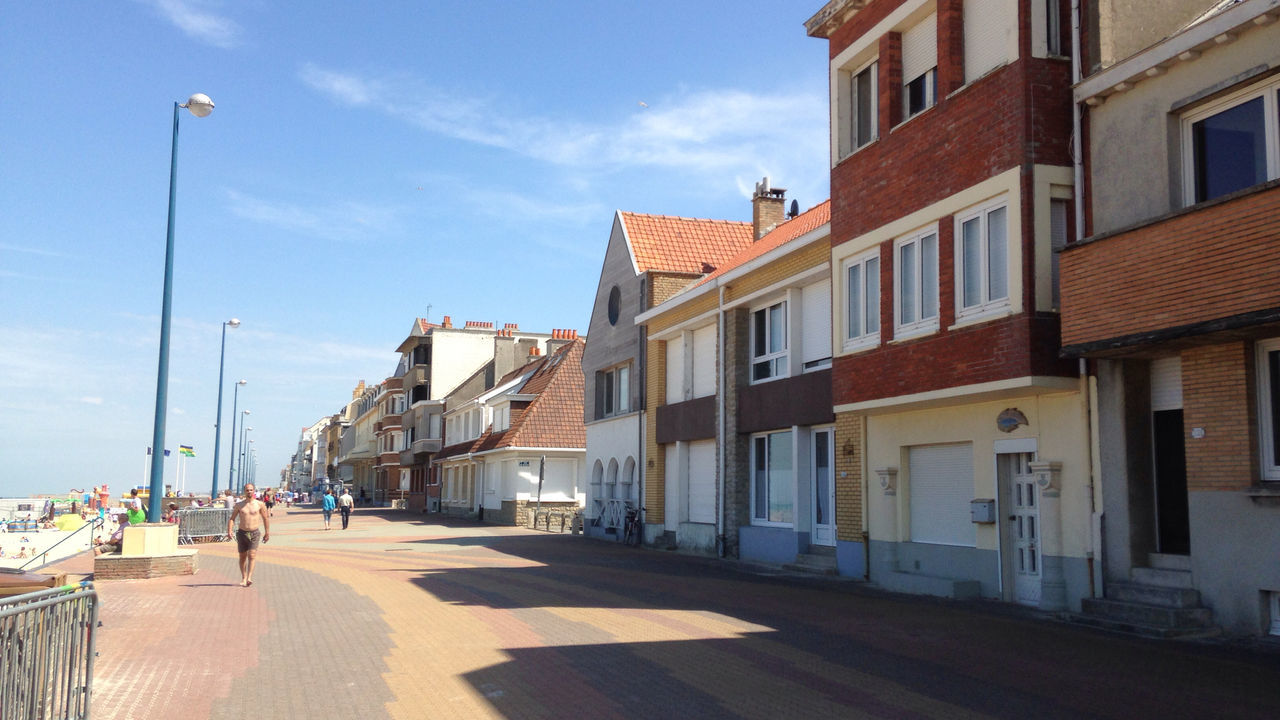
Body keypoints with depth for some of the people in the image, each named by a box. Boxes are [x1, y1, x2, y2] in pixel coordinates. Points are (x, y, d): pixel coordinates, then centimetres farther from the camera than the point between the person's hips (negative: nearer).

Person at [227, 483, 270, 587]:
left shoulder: (259, 504, 1)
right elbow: (232, 518, 4)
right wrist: (229, 530, -11)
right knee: (242, 556, 8)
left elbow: (266, 518, 9)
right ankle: (243, 578, 20)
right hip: (242, 533, 2)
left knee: (252, 555, -15)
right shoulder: (239, 505, 4)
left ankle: (249, 578, -23)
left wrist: (267, 533, 8)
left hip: (254, 533, -2)